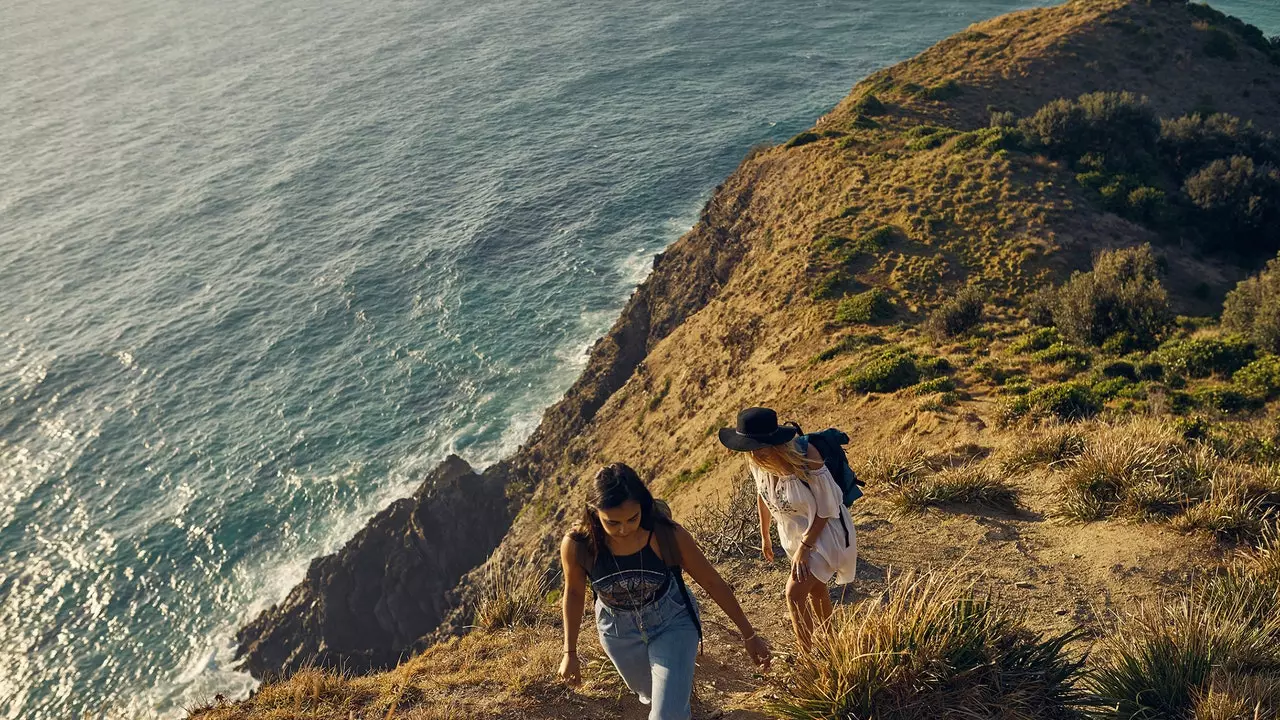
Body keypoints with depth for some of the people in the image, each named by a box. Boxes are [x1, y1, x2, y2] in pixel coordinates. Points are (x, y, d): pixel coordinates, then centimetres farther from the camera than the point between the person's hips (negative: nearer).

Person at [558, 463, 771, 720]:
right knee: (652, 696, 28)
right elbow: (574, 593, -7)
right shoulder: (577, 545, -30)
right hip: (618, 630, 2)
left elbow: (712, 582, -15)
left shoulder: (668, 535, -31)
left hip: (673, 622, -2)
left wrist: (748, 635, -6)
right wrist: (570, 652, 2)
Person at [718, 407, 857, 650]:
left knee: (795, 593, -13)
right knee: (815, 588, 24)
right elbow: (762, 495, 3)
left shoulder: (805, 459, -35)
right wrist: (764, 536, 12)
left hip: (824, 531, -6)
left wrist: (804, 547, -21)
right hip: (795, 531, 7)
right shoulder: (757, 460, -17)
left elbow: (826, 511, -23)